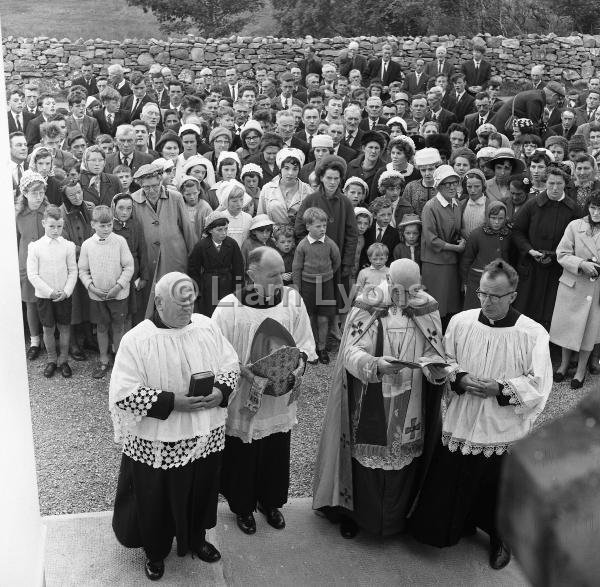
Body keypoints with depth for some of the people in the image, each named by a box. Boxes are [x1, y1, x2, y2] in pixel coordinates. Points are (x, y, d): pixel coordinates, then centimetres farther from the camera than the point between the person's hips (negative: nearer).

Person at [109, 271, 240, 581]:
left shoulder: (207, 327, -2)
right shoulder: (137, 340, -17)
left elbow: (231, 364, 7)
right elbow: (123, 393, -19)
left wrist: (222, 391, -13)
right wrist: (171, 402, -24)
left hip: (207, 436, 4)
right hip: (158, 444, -4)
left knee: (201, 492, 21)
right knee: (156, 500, 13)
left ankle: (196, 539, 48)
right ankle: (155, 551, 40)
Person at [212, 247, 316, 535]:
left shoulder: (293, 300, -6)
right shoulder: (229, 307, -16)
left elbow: (306, 341, 2)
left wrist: (300, 359, -17)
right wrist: (241, 369, -24)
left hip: (280, 400, 3)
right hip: (242, 400, -3)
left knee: (276, 454, 18)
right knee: (242, 457, 12)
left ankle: (271, 501, 43)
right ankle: (242, 506, 37)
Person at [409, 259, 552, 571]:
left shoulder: (533, 334, -12)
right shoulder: (460, 322, -5)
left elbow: (538, 385, -12)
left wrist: (500, 389, -24)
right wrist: (459, 379, -16)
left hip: (505, 433, -2)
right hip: (460, 426, 2)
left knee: (497, 491, 15)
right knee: (451, 484, 12)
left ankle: (499, 538, 44)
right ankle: (461, 524, 42)